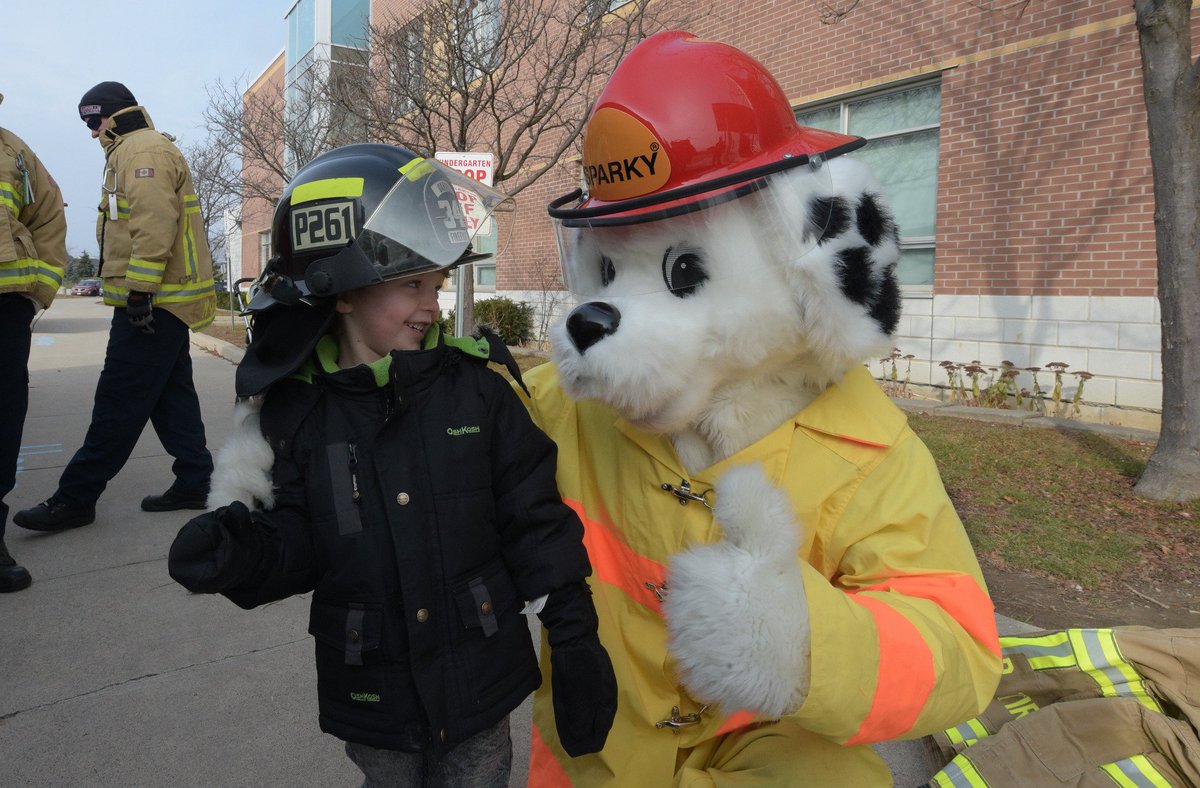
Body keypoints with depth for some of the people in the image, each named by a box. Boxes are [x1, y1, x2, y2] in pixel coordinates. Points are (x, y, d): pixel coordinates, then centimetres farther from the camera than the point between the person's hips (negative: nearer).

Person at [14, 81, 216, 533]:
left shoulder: (144, 151, -10)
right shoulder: (133, 152, 25)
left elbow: (153, 227, -22)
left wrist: (139, 292, -24)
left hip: (152, 302, -11)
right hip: (164, 301, 11)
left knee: (117, 402, -7)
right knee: (171, 397, 11)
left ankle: (75, 498, -1)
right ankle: (194, 482, 16)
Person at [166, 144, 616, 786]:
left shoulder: (479, 378, -11)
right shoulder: (296, 404, -8)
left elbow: (535, 521, -7)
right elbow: (300, 541, -3)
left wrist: (574, 636, -6)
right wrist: (245, 553, -24)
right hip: (373, 694, 1)